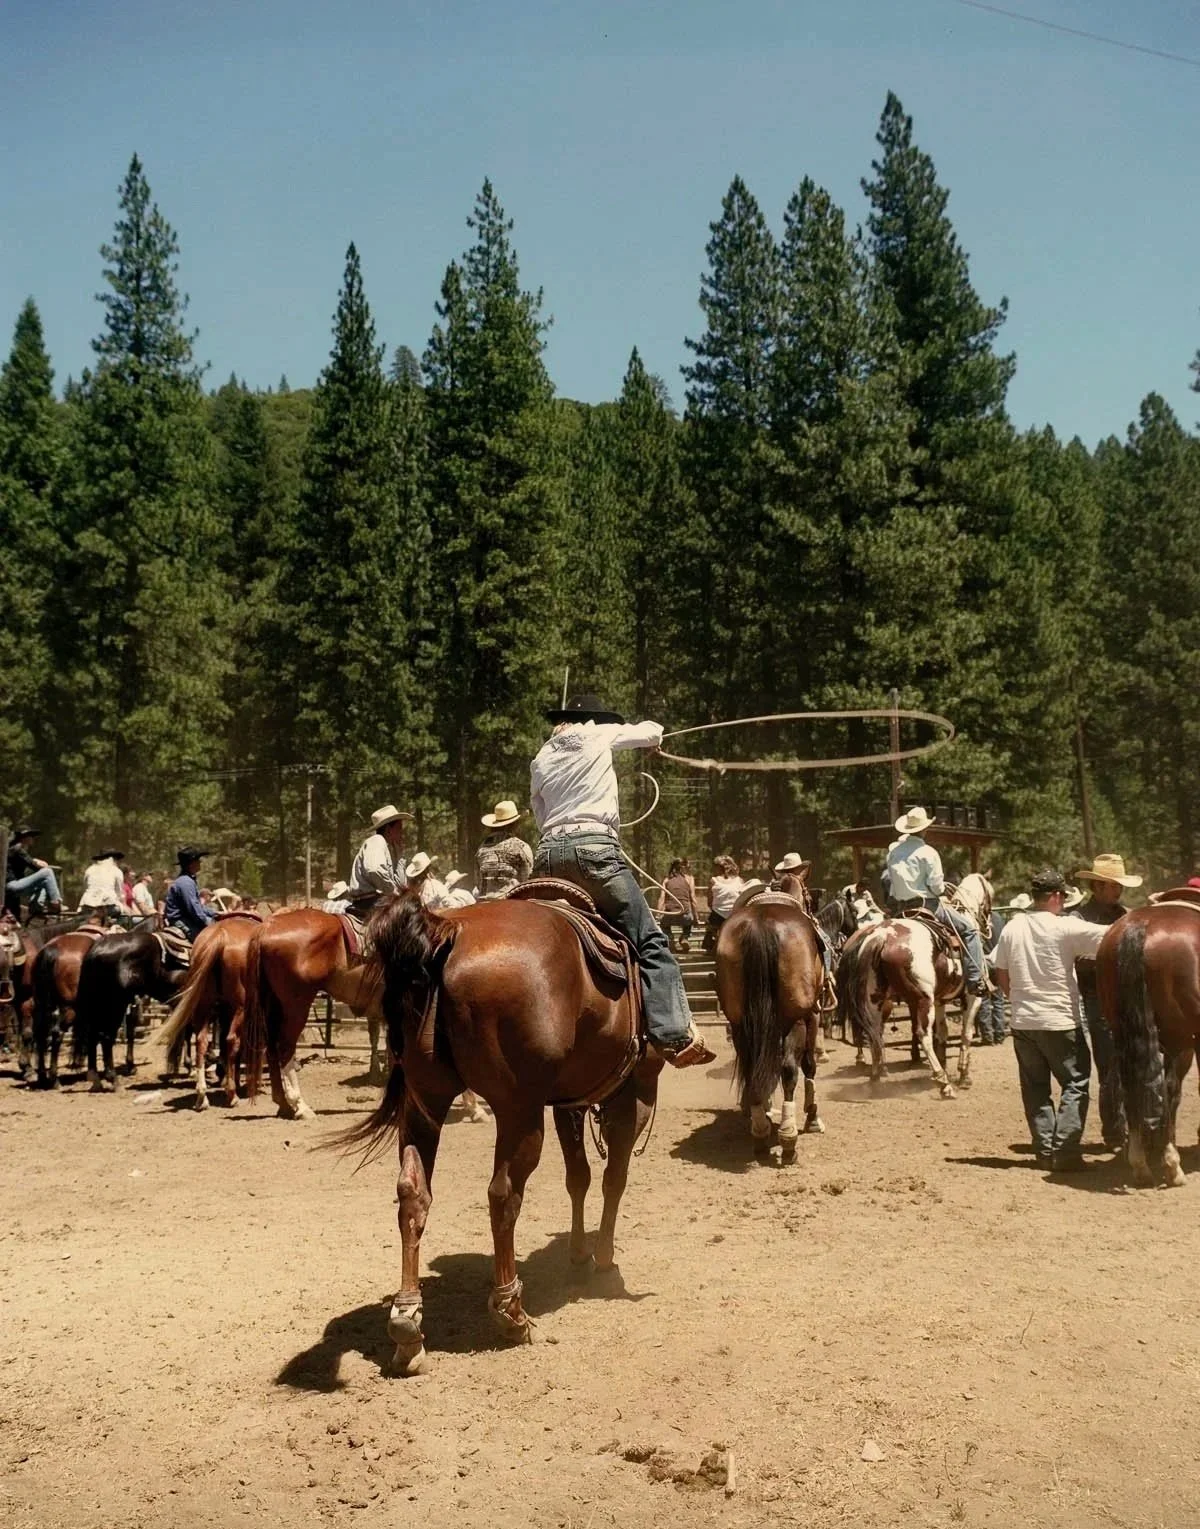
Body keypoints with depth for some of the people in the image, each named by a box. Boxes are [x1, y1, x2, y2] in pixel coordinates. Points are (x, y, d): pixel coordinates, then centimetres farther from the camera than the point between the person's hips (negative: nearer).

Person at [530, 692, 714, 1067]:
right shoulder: (599, 735, 11)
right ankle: (677, 1036, -16)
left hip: (547, 854, 6)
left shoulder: (540, 761, 24)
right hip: (593, 848, -6)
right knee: (650, 941, -6)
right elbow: (653, 731, 25)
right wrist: (651, 739, 47)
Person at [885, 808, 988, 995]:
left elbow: (890, 880, 11)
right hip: (927, 904, -6)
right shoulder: (928, 852, -13)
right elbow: (936, 886, -13)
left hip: (903, 908, 7)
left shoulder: (893, 850, 5)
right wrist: (942, 888, 4)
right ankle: (975, 980, -6)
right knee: (969, 927, 1)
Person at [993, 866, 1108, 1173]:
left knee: (1035, 1087, 13)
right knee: (1075, 1083, 6)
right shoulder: (1066, 928, -13)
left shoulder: (1012, 928, 2)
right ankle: (1064, 1150, -1)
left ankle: (1045, 1150, 14)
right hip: (1060, 1021, -5)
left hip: (1023, 1021, 5)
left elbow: (1001, 975, 8)